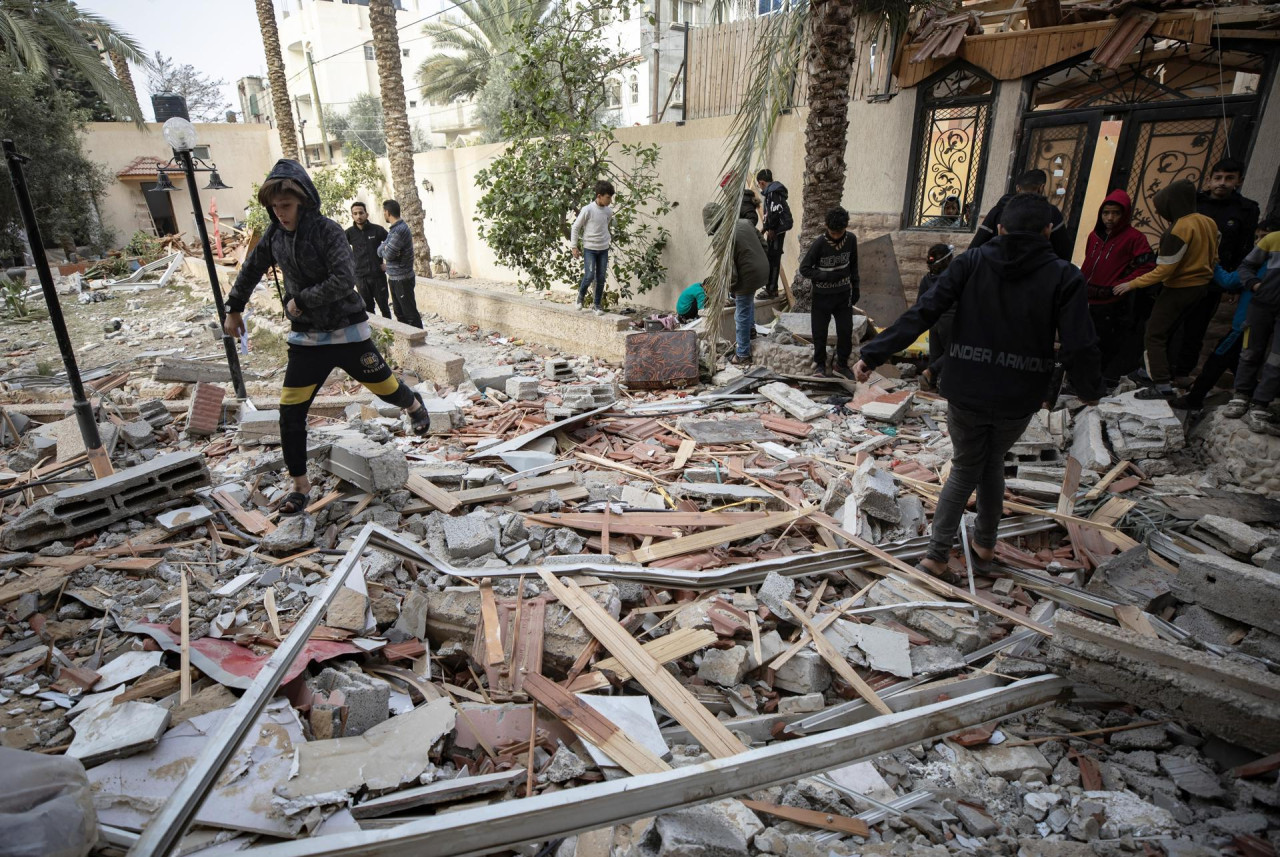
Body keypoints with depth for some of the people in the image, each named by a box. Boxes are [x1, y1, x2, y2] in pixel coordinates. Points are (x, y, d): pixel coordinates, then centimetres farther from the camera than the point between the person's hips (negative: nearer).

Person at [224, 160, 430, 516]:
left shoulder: (327, 231, -15)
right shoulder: (274, 235, 1)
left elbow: (344, 279, -27)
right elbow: (251, 270, 17)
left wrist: (302, 300, -19)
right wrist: (234, 309, 25)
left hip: (346, 332, -4)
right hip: (305, 337, 4)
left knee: (386, 388, 10)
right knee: (290, 412, -1)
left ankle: (414, 404, 48)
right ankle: (300, 485, 12)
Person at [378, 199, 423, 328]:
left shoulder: (400, 230, -19)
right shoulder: (394, 229, 12)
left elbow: (388, 254, -20)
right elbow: (380, 250, 16)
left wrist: (382, 247, 0)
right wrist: (383, 247, -5)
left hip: (403, 279, -10)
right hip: (394, 278, 10)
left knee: (410, 313, -5)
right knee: (400, 313, 16)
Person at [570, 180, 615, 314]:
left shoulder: (609, 211, 2)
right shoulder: (587, 210, -13)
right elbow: (575, 228, -5)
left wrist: (608, 237, 11)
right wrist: (574, 247, -4)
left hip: (603, 249, 4)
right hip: (589, 248, -4)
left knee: (601, 278, 4)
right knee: (590, 275, -12)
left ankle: (597, 303, 18)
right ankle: (581, 294, 17)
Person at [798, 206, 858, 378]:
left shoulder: (851, 239, -4)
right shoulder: (819, 243, -16)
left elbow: (853, 265, 10)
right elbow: (804, 269, -12)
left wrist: (855, 288, 10)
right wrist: (826, 276, -21)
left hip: (844, 294, 3)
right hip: (822, 296, -3)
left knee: (846, 331, 7)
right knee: (820, 333, 6)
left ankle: (842, 363, 26)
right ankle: (820, 364, 24)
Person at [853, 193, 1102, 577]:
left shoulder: (971, 263, -5)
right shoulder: (1064, 277, -5)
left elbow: (921, 314, -13)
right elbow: (1079, 346, -7)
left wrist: (873, 354, -13)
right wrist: (1090, 389, 11)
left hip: (966, 393, 0)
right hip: (1019, 399, 0)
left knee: (966, 467, 18)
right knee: (993, 461, 26)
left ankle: (937, 553, 13)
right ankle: (985, 542, 36)